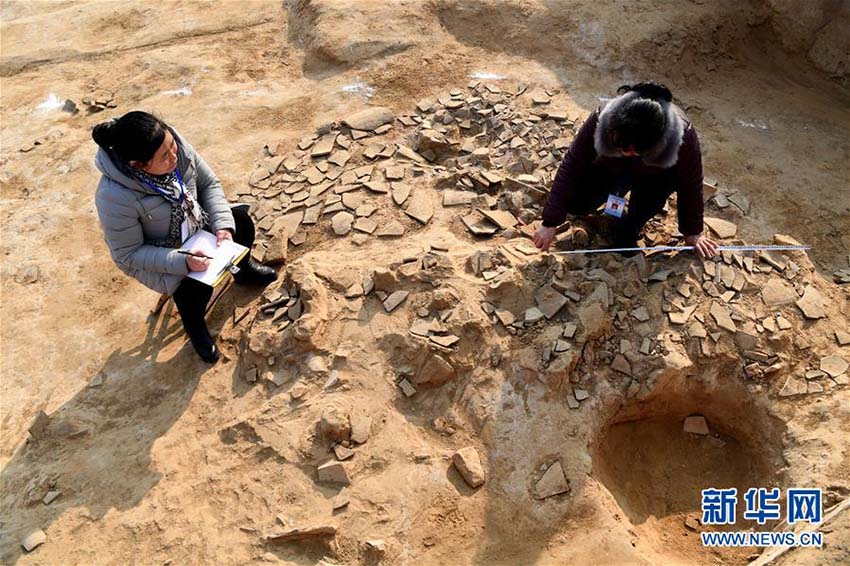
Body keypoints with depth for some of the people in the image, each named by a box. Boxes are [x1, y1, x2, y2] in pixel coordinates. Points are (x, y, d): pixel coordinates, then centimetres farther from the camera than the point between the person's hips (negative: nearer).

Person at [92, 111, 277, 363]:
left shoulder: (173, 143, -25)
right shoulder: (115, 197, -37)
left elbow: (209, 183, -10)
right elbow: (128, 255, -25)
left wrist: (222, 224, -23)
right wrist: (182, 262, -35)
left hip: (194, 223, 6)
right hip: (153, 255, -5)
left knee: (241, 221, -5)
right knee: (195, 286, -23)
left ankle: (244, 269, 29)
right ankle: (195, 327, 13)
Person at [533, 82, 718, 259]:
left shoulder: (683, 137, -38)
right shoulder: (600, 120, -38)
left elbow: (691, 185, -21)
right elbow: (570, 169, -30)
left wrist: (693, 232, -7)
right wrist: (550, 223, -29)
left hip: (658, 175, -1)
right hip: (611, 168, 1)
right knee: (575, 204, -19)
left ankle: (628, 230, -4)